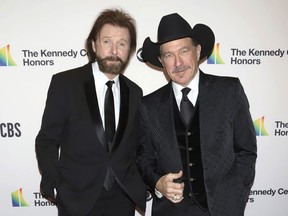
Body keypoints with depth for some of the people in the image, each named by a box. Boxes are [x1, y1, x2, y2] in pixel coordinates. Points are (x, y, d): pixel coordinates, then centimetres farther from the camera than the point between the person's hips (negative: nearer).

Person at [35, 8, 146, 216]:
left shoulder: (134, 92, 2)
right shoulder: (64, 83, -8)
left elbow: (134, 146, 8)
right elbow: (47, 140, -5)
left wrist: (140, 185, -2)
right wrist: (53, 185, -13)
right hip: (77, 199, -2)